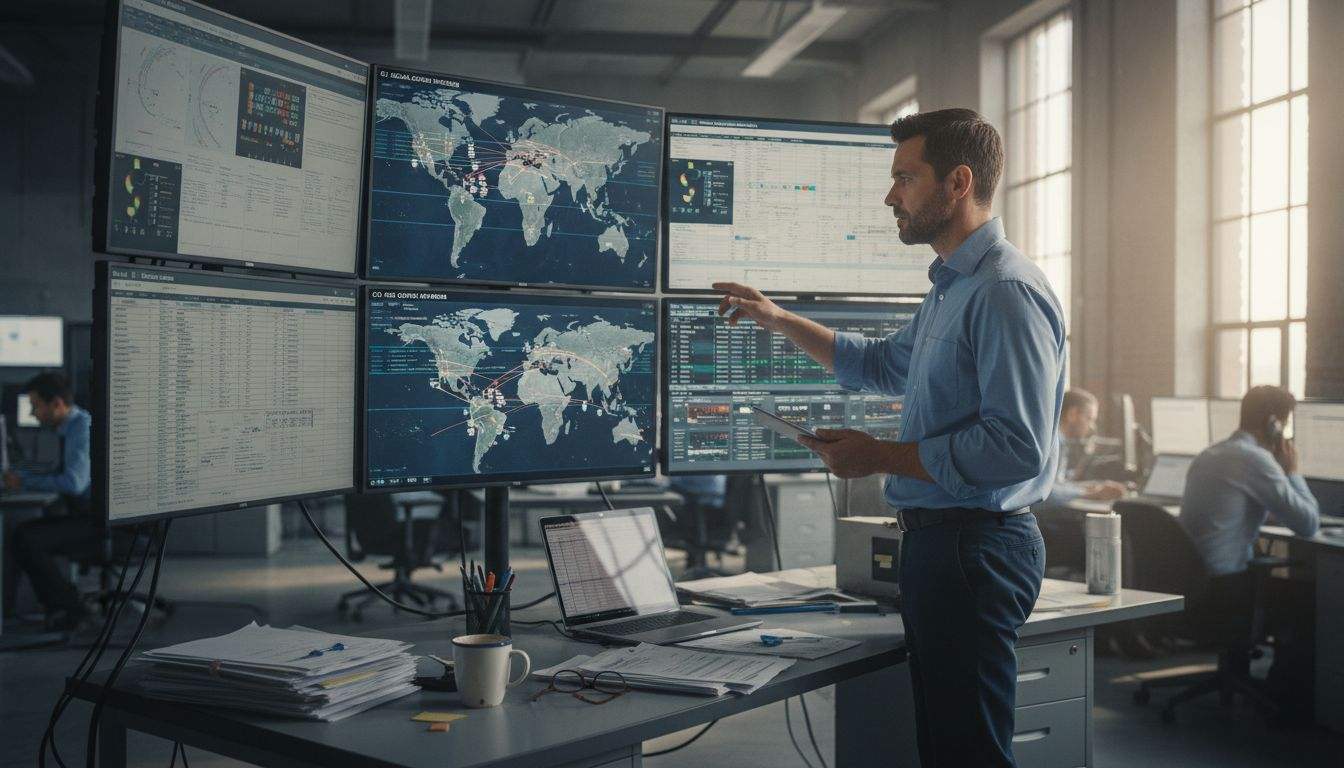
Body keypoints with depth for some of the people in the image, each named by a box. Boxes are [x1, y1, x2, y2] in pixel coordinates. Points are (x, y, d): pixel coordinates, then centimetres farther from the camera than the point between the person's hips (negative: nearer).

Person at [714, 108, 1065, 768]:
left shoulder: (1005, 291, -16)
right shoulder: (949, 290, 18)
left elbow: (1016, 446, -24)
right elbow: (883, 365, 35)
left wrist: (880, 456, -16)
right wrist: (779, 321, 32)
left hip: (975, 546, -10)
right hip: (935, 538, 10)